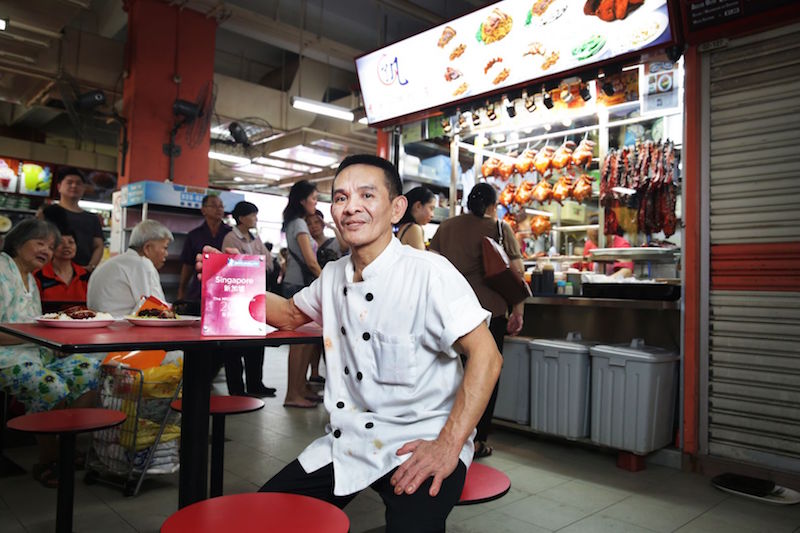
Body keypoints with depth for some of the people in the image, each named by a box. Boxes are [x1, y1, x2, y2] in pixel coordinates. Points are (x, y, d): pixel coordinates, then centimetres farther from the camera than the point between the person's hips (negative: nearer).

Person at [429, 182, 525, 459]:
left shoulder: (445, 227, 10)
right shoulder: (499, 228, -1)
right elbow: (516, 273, -6)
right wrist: (518, 312, -2)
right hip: (488, 310, -3)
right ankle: (477, 440, 13)